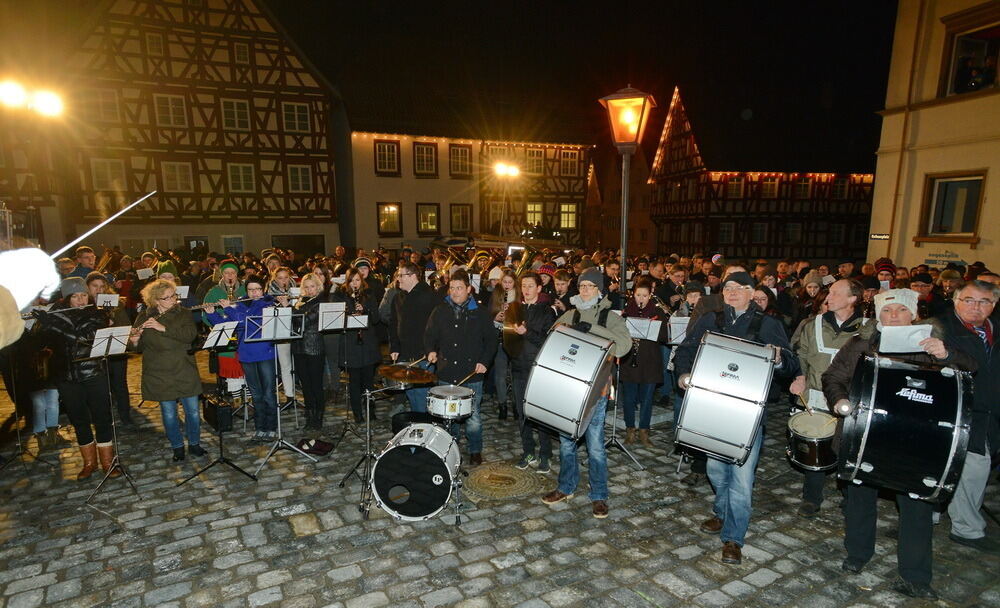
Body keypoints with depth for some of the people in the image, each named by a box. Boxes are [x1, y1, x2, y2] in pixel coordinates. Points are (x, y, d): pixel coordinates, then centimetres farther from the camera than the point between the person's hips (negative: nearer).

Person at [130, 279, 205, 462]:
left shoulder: (183, 313, 2)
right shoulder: (143, 317, 2)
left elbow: (191, 334, -16)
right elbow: (140, 347, 4)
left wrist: (163, 328, -23)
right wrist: (135, 341, -18)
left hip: (185, 372, 0)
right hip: (159, 375, 0)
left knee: (193, 411, 5)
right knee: (169, 414, 7)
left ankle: (194, 443, 26)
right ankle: (177, 447, 26)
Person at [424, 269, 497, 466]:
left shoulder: (480, 312, 1)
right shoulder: (440, 311, 6)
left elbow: (491, 339, 4)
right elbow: (429, 335, 12)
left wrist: (484, 361, -7)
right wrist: (431, 351, -7)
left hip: (472, 375, -2)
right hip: (446, 374, 2)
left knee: (473, 418, 3)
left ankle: (475, 451, 23)